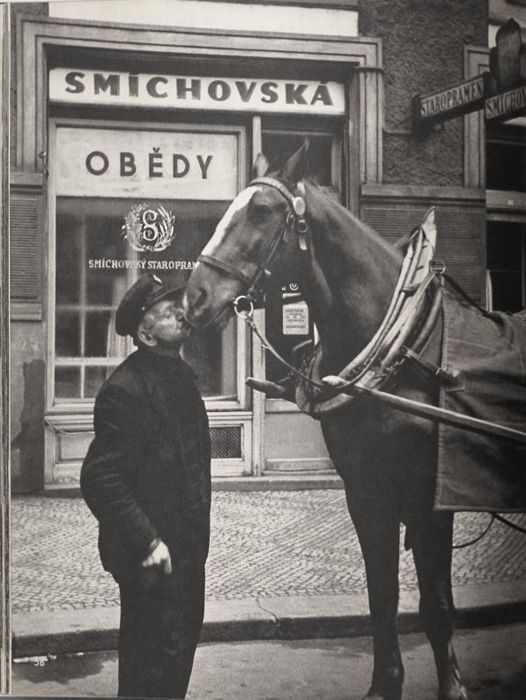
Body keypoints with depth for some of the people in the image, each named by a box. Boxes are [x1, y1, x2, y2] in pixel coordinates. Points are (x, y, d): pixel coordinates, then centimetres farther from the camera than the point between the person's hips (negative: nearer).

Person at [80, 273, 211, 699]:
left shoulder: (179, 373, 8)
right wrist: (147, 542, -26)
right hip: (154, 555, -9)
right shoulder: (125, 390, -21)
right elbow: (100, 480, -25)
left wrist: (198, 531, 15)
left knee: (183, 639, 23)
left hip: (187, 545, 9)